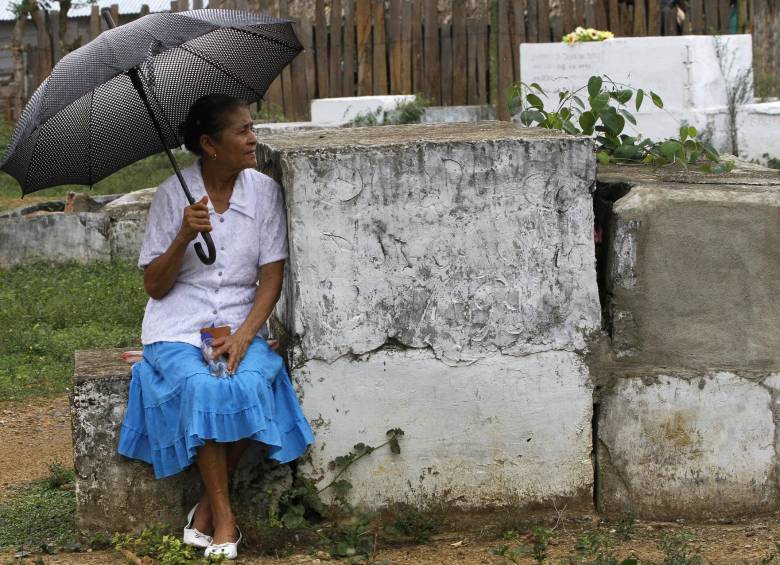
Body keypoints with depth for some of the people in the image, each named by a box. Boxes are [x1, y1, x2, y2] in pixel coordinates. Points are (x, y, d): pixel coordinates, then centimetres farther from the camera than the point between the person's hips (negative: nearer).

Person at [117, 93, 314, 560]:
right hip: (179, 325, -1)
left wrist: (243, 336, -17)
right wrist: (184, 236, -20)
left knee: (250, 385, -31)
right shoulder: (174, 194, -3)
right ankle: (224, 519, -20)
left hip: (243, 323, 1)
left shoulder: (265, 191, 1)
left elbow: (272, 278, -2)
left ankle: (207, 509, -13)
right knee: (204, 388, -33)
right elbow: (155, 286, -3)